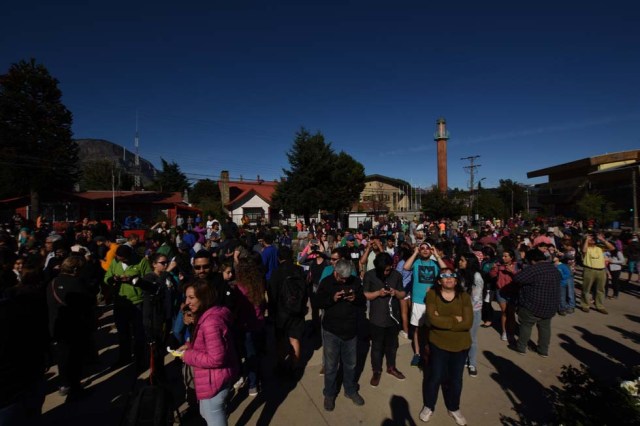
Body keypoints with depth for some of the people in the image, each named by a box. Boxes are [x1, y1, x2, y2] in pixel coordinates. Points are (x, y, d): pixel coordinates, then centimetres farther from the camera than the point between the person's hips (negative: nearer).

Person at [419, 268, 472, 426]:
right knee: (434, 377, 9)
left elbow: (468, 323, -17)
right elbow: (432, 319, -23)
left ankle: (453, 408, 41)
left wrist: (443, 321, -20)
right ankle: (428, 406, 34)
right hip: (438, 344, -2)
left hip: (460, 345, 2)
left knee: (455, 379, 17)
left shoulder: (464, 296, -8)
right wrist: (455, 320, -19)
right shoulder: (432, 294, -12)